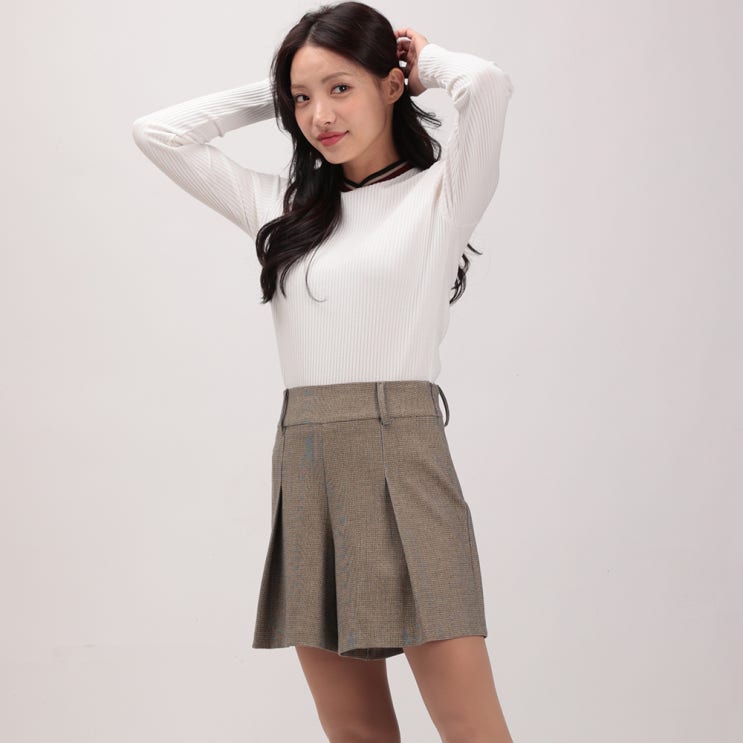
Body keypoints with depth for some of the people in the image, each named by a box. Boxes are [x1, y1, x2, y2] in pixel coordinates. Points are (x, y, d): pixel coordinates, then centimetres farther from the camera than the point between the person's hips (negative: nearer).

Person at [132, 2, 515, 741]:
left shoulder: (440, 193, 3)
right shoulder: (285, 206, 16)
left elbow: (487, 84, -15)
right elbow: (158, 133, 17)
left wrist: (428, 60, 5)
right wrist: (272, 93, 16)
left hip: (401, 459, -5)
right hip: (303, 466, 5)